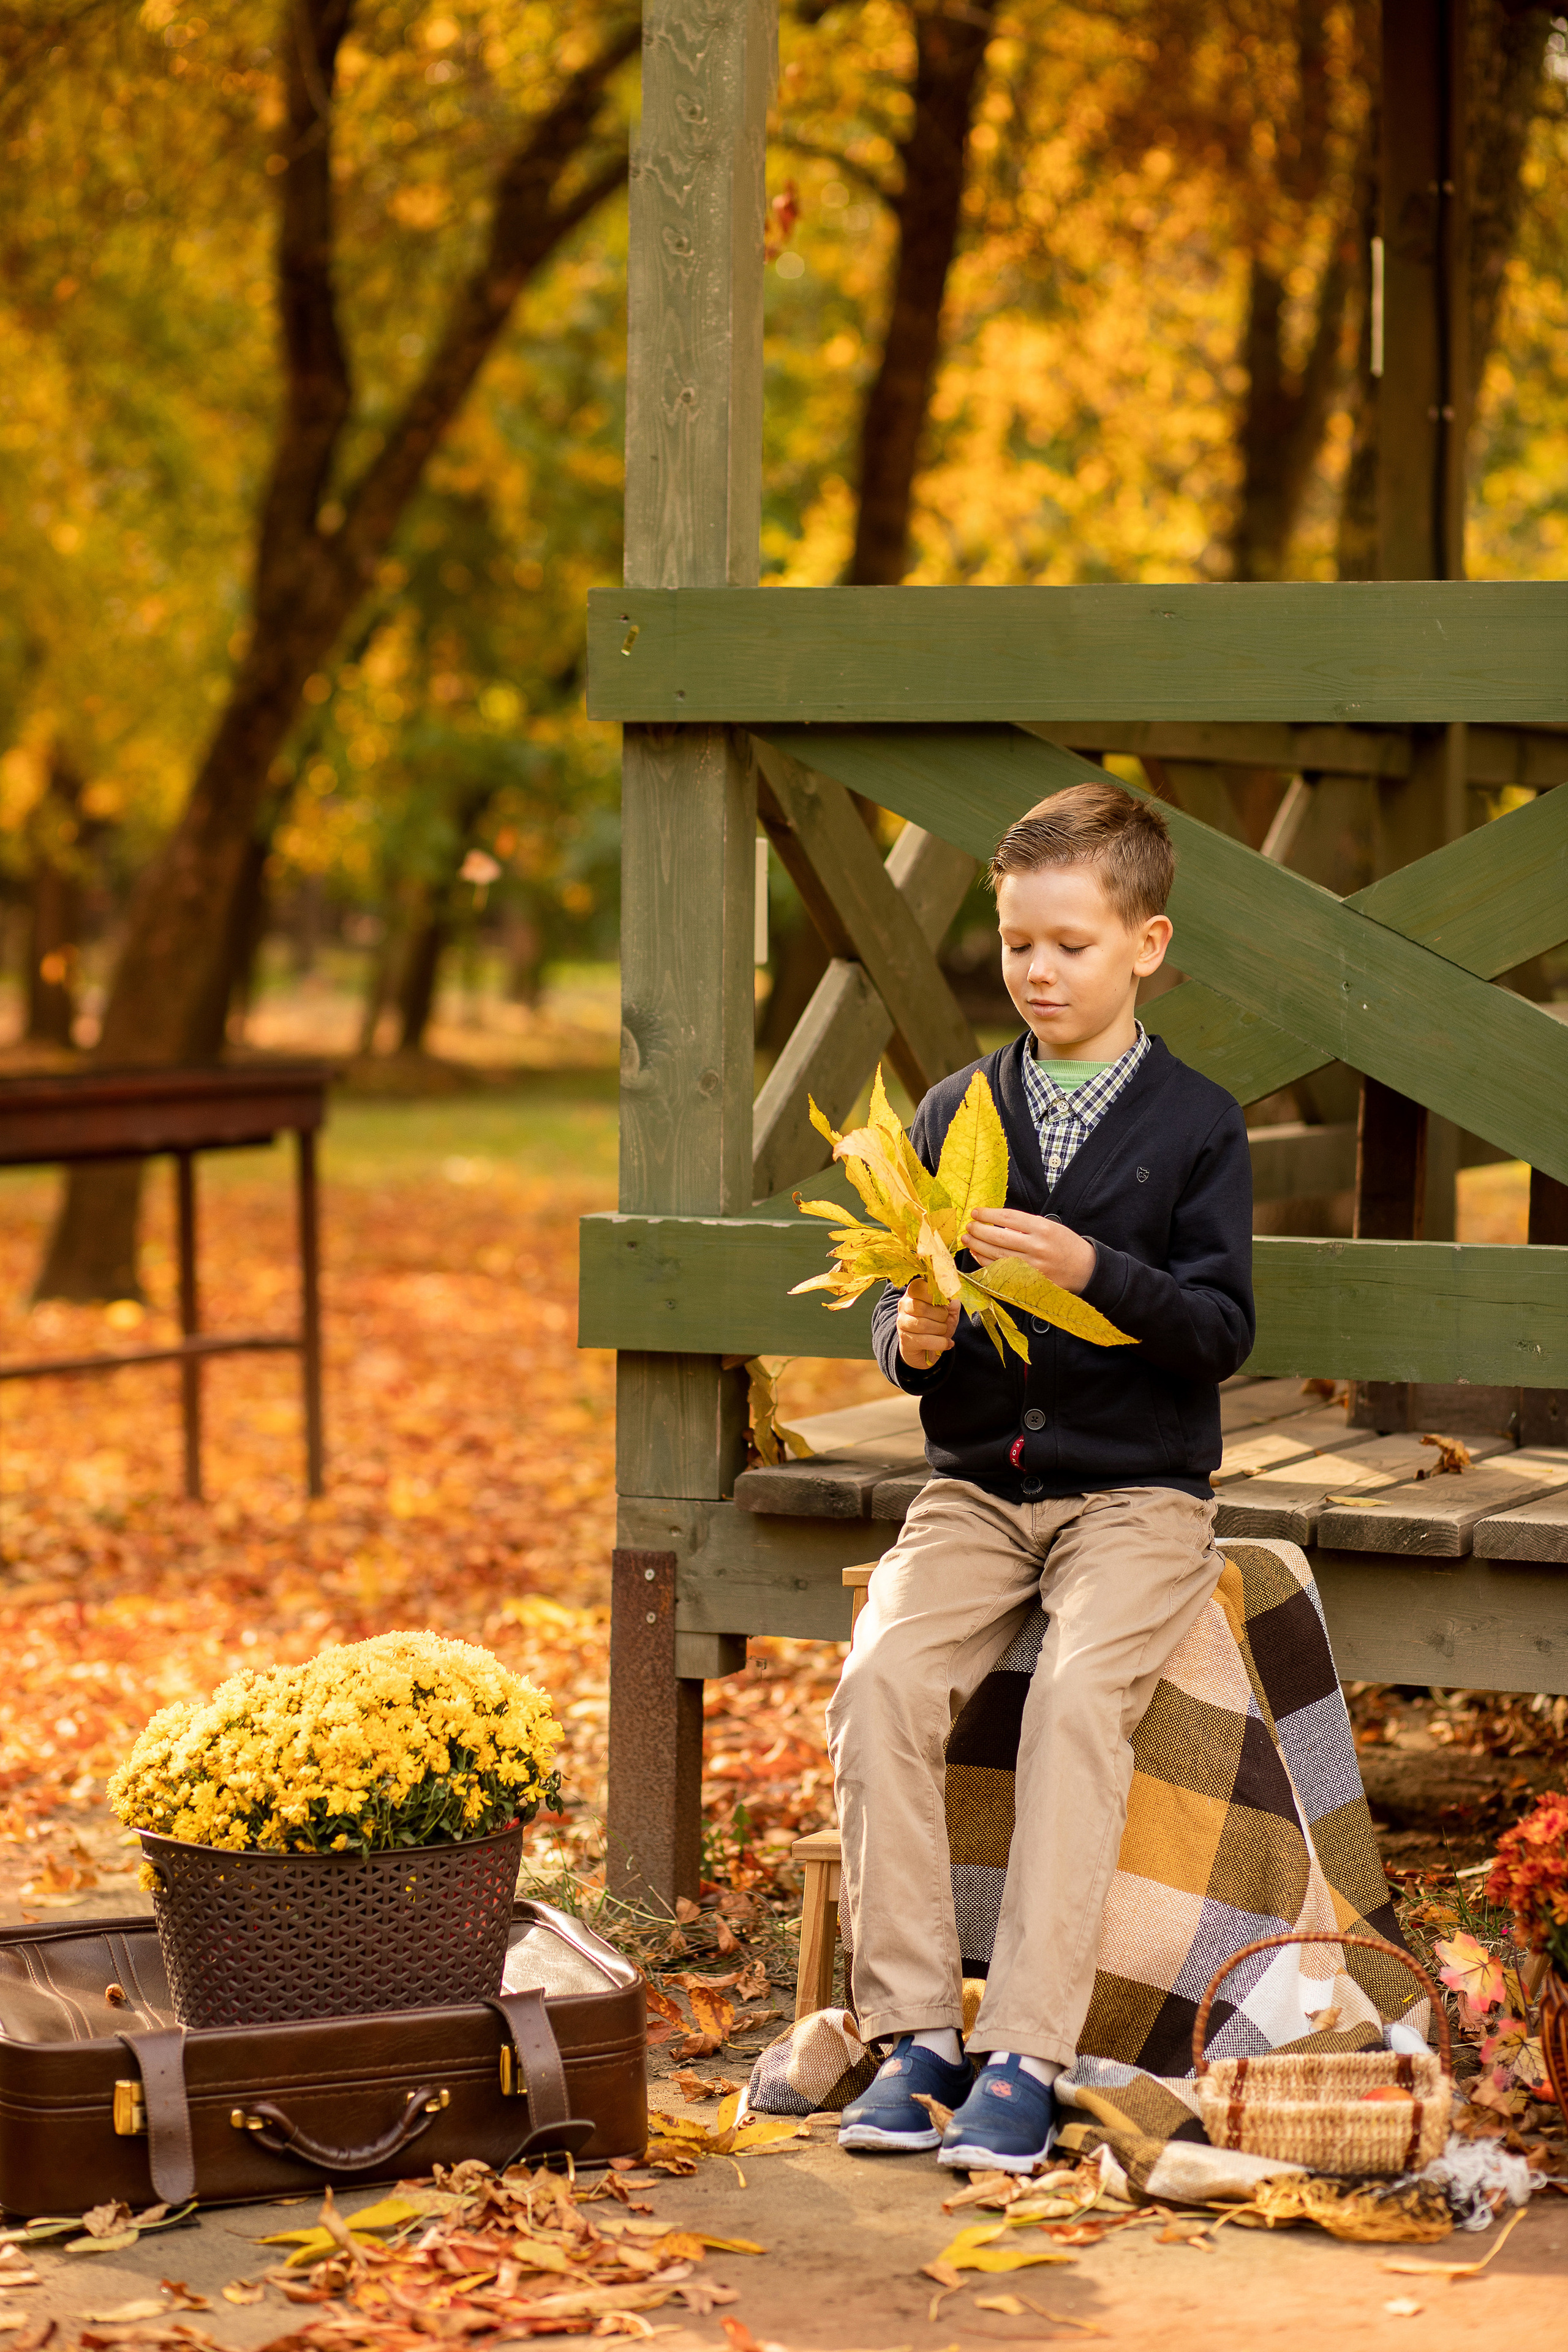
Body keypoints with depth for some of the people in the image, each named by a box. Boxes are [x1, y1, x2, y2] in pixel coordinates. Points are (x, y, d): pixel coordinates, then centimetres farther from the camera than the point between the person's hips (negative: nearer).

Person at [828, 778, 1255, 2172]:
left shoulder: (1196, 1123, 0)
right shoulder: (957, 1114, 10)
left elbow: (1223, 1329, -7)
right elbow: (899, 1312, 12)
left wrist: (1092, 1270, -23)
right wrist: (912, 1338, -12)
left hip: (1137, 1494, -3)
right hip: (976, 1484, 3)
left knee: (1078, 1698, -30)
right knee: (881, 1680, -24)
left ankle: (1026, 2057, -26)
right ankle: (916, 2032, -16)